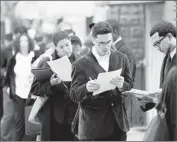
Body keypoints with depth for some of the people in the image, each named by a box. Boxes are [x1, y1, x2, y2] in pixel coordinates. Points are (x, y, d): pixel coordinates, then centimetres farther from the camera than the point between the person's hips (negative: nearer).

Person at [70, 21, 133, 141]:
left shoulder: (122, 58, 8)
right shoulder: (81, 64, -2)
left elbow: (130, 85, 9)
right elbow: (74, 95, -4)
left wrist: (122, 86, -16)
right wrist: (86, 88, -27)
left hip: (118, 123, 3)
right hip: (93, 125, -3)